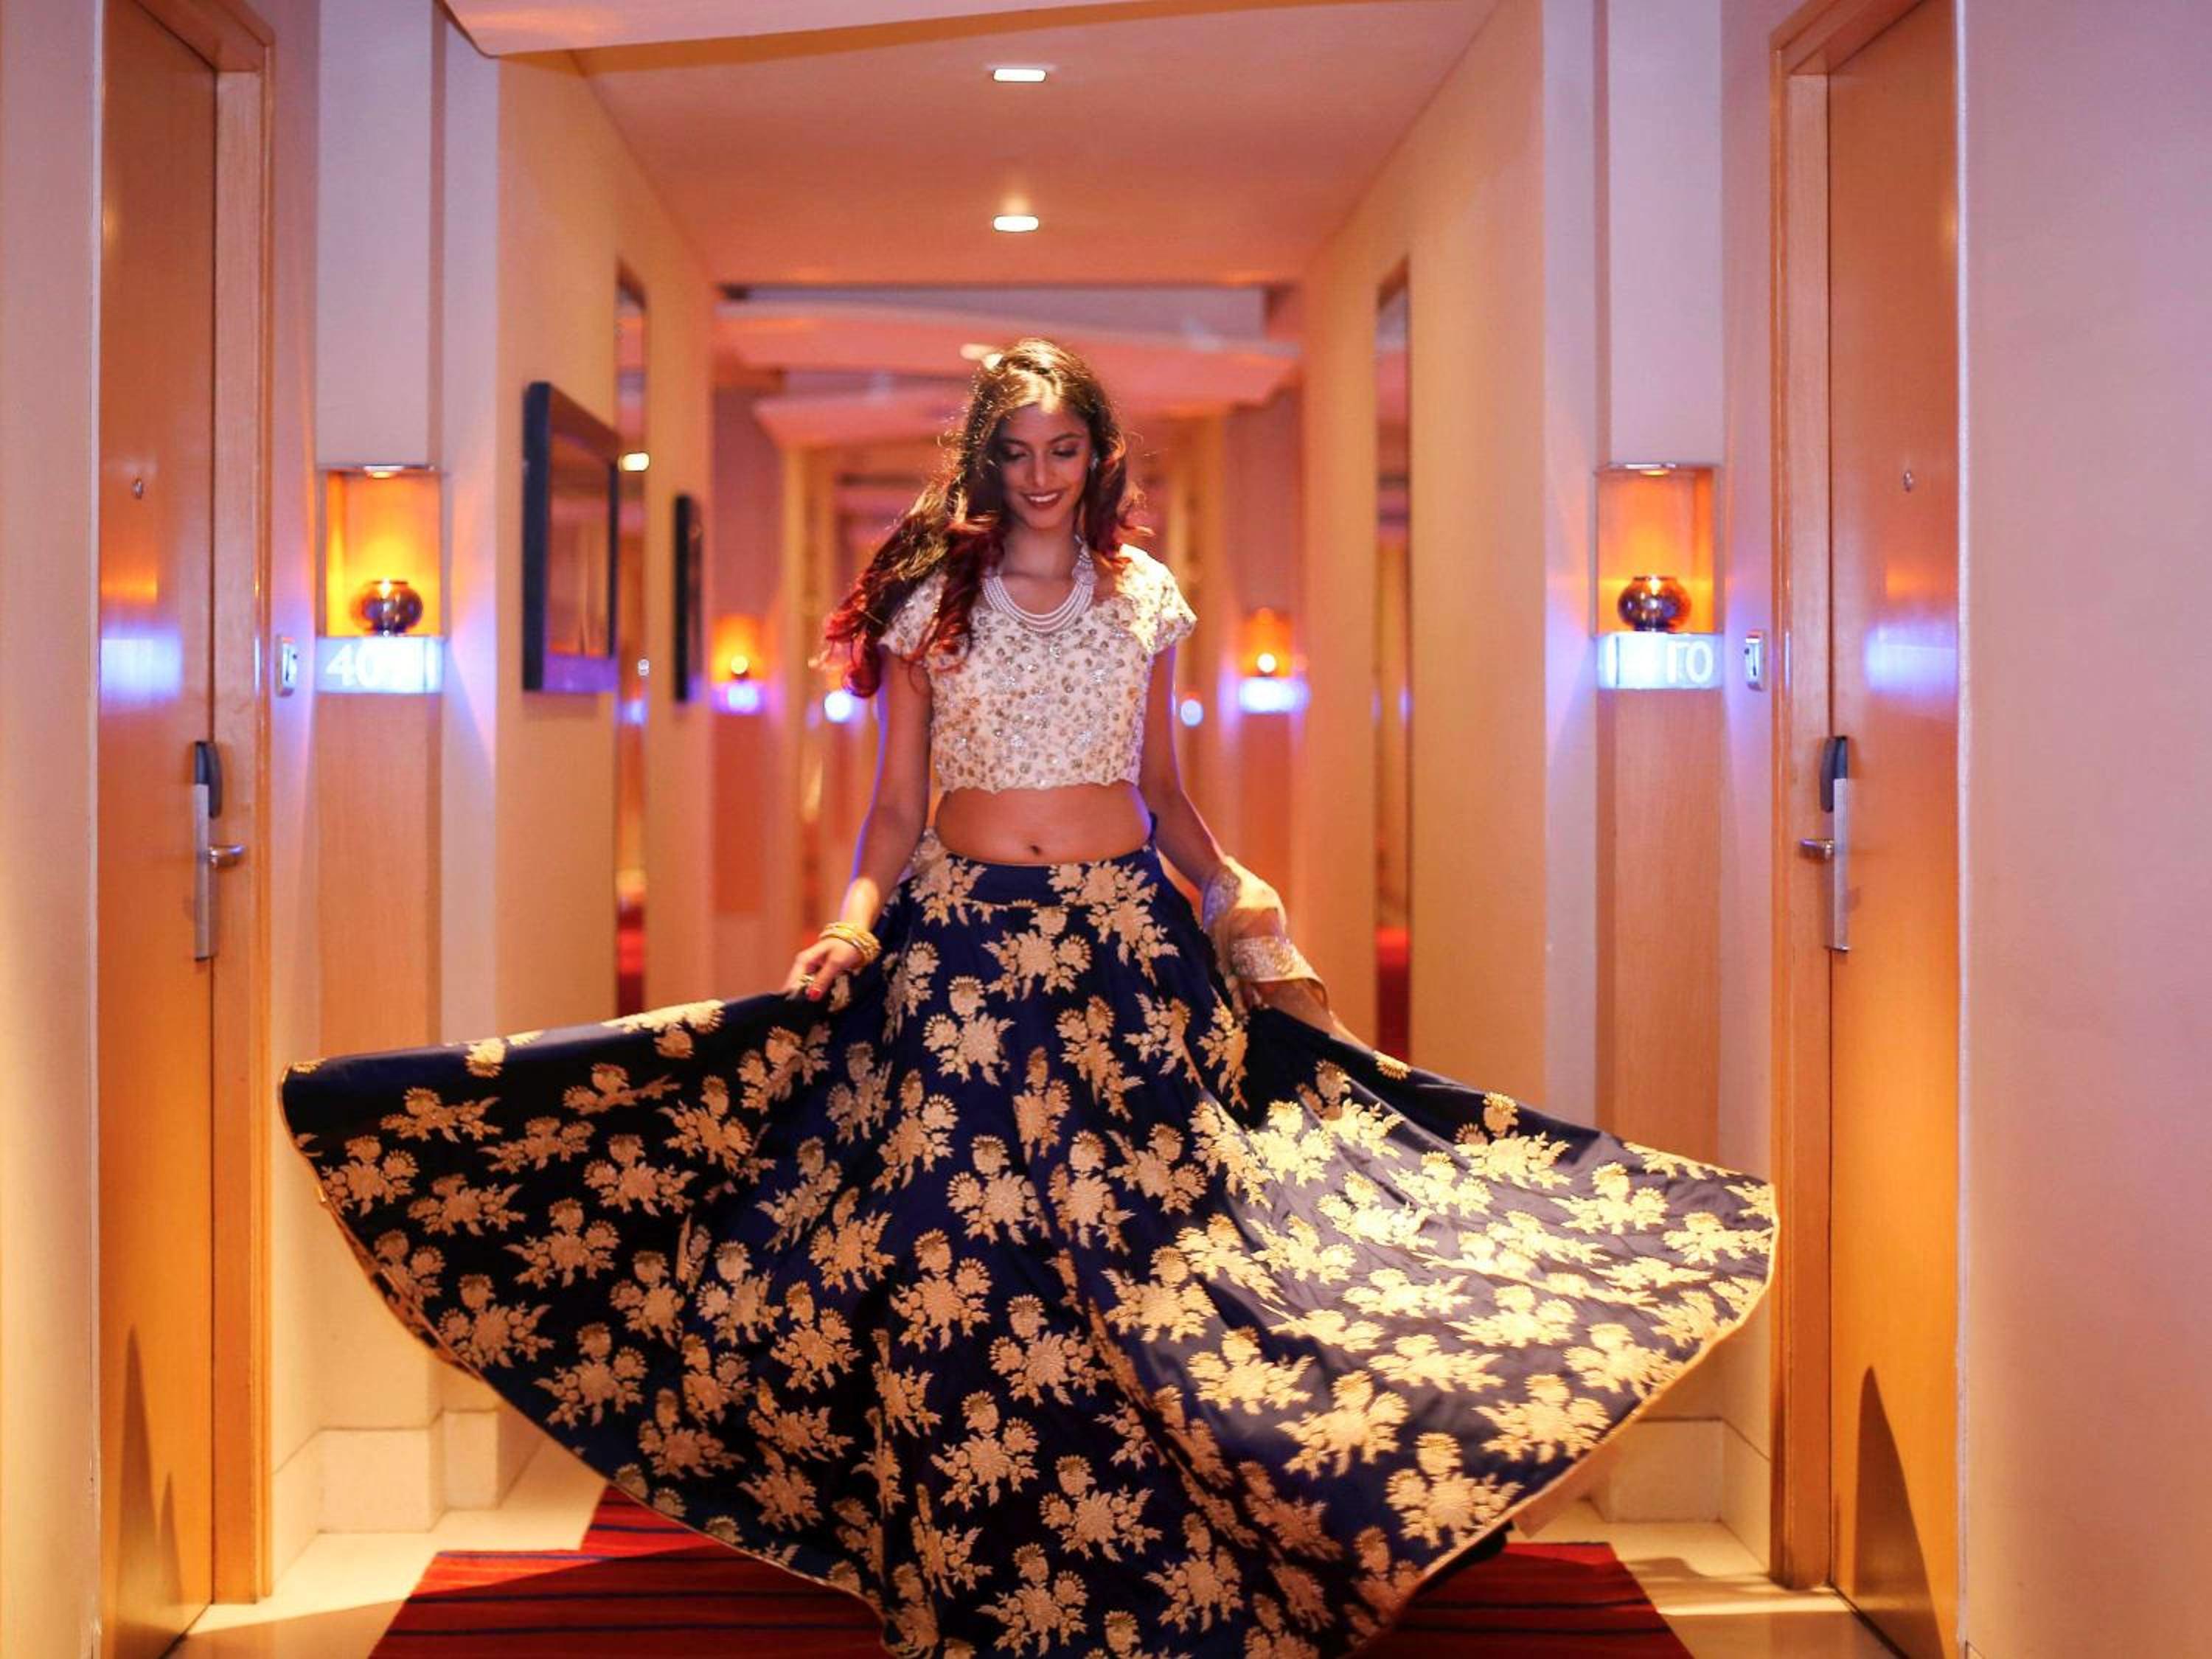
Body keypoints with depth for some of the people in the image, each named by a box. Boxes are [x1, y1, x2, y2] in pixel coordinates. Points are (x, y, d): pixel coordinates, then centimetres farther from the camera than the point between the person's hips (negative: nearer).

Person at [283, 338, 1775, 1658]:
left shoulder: (1147, 596, 9)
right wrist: (856, 923, -11)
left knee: (1140, 1240, -2)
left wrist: (1234, 899, 0)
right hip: (964, 938, -1)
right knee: (963, 1250, -3)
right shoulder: (926, 600, 5)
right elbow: (895, 806, 5)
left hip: (1126, 936, 1)